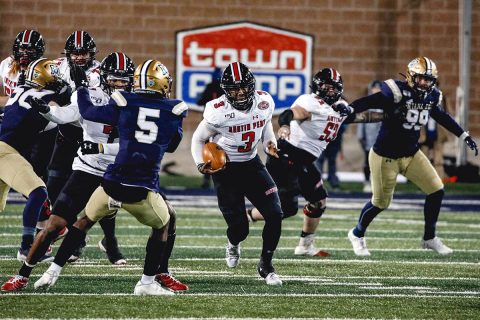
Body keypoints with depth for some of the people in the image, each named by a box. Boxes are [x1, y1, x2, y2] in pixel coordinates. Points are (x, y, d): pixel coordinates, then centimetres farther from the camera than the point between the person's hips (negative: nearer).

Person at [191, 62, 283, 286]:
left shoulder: (264, 103, -10)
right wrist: (201, 164, -23)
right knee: (239, 228, -8)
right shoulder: (218, 112, -22)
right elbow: (198, 139, -6)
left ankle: (266, 265, 11)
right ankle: (233, 245, 33)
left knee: (275, 215, -10)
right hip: (225, 168, -4)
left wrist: (270, 143, -4)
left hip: (251, 164, 4)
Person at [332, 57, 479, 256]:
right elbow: (370, 101, -33)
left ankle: (429, 238, 17)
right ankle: (357, 235, 31)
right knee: (380, 202, 4)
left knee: (436, 191, 0)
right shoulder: (397, 92, -22)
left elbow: (443, 118, 18)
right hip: (385, 156, -6)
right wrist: (349, 109, -52)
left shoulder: (432, 97, -1)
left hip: (411, 154, 6)